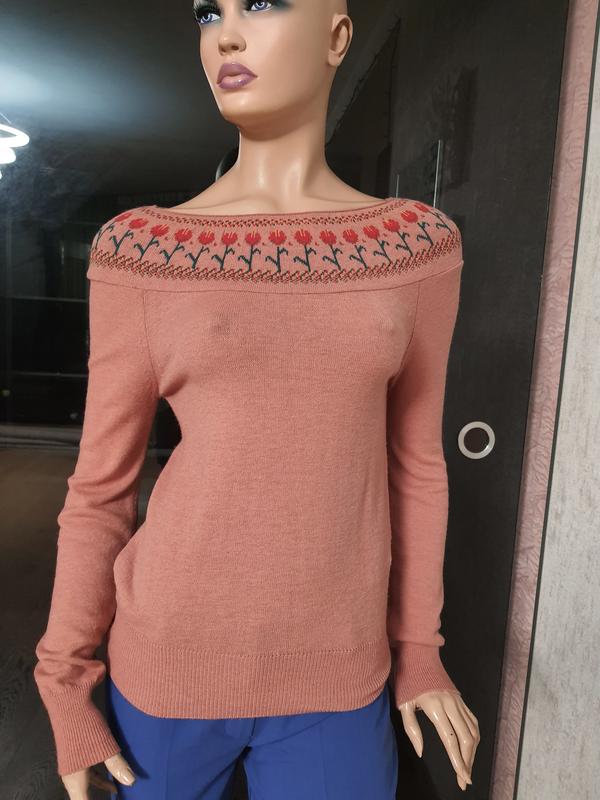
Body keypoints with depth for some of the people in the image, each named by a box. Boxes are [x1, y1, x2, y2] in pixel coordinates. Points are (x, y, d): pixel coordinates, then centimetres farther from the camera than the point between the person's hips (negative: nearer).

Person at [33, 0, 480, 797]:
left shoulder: (417, 244, -1)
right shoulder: (140, 249, -6)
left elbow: (414, 458, 4)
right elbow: (100, 483, -2)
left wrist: (419, 647, 7)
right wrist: (67, 685, 1)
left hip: (336, 679, 1)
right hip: (169, 659, 0)